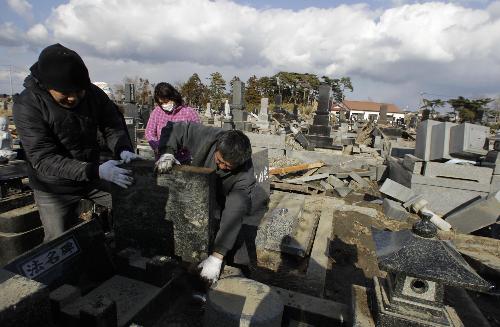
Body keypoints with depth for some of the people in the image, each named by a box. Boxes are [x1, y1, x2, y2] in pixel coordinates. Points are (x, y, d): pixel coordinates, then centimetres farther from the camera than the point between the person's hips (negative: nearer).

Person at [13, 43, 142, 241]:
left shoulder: (93, 94, -10)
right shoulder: (26, 105, -21)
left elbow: (113, 127, -5)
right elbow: (43, 159, -26)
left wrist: (123, 150, -28)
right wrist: (95, 171, -40)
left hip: (93, 175, 4)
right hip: (55, 188, -3)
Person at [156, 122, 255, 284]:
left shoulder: (245, 176, -29)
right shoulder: (208, 137, -24)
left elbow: (234, 215, -34)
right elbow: (174, 129, -11)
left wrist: (217, 257, -38)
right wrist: (167, 152, -30)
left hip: (218, 210, -1)